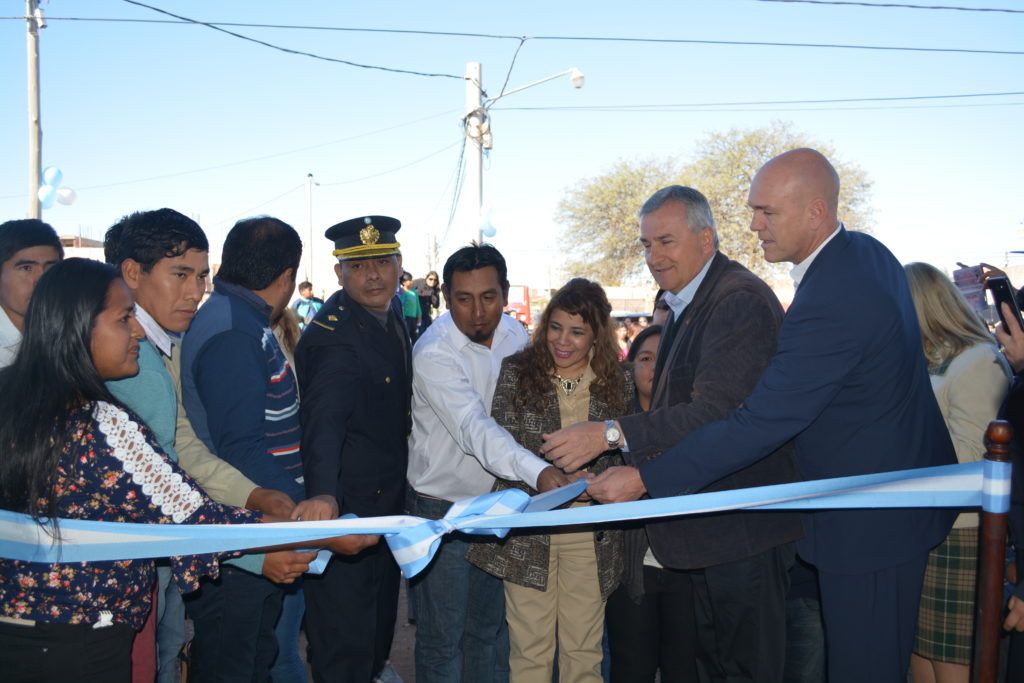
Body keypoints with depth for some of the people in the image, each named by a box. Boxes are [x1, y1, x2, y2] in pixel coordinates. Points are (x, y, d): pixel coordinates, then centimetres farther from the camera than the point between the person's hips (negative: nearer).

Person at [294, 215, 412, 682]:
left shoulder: (392, 313, 3)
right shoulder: (333, 335, -25)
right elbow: (324, 423, -39)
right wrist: (323, 494, -54)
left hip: (389, 500, 9)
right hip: (344, 505, -9)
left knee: (381, 618, 28)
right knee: (345, 643, 4)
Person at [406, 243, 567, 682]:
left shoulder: (515, 335, -2)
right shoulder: (434, 353, -22)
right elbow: (473, 428, -34)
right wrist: (538, 472, -47)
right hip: (443, 509, -5)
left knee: (490, 630, 17)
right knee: (442, 638, 5)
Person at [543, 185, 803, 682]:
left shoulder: (740, 301, -19)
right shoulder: (683, 304, 13)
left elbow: (716, 412, -29)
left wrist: (611, 434, -31)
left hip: (741, 526, -10)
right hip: (703, 524, 10)